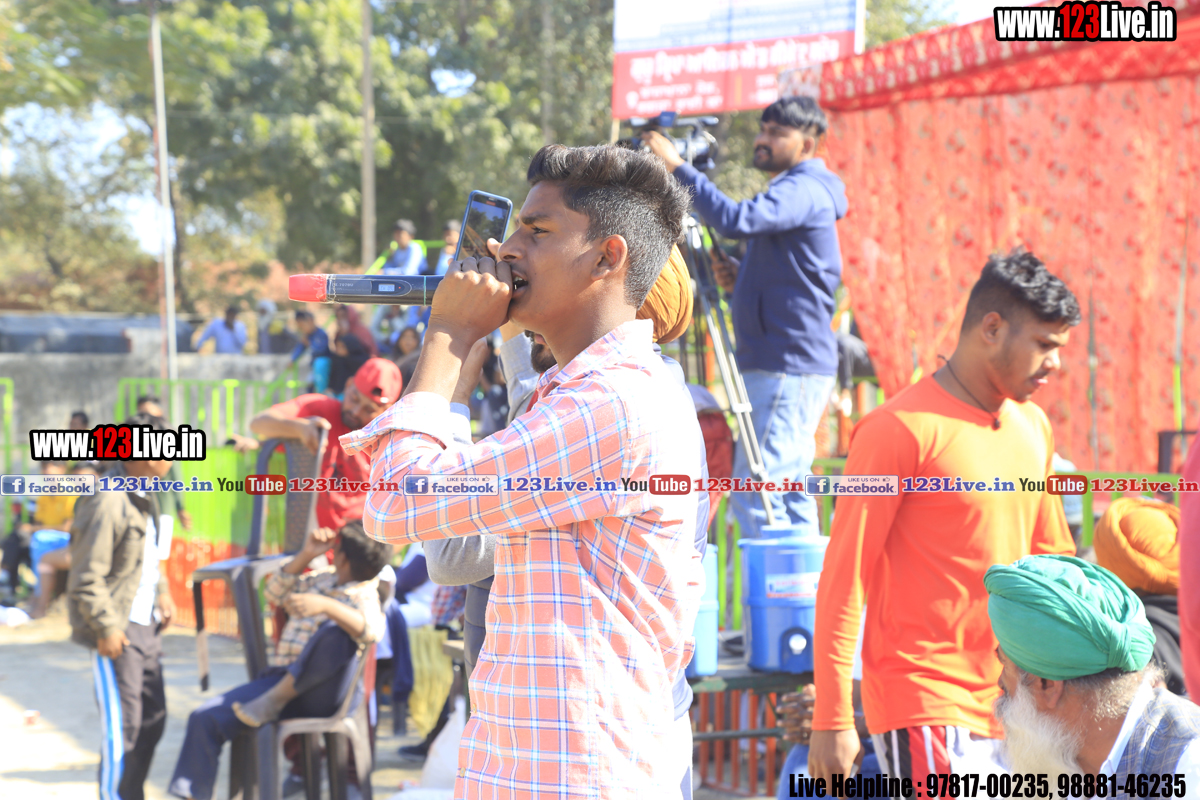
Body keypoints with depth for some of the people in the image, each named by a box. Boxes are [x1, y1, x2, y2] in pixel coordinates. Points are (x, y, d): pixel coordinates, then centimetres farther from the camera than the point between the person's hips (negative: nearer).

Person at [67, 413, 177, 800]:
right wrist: (107, 628, -20)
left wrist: (162, 593, 18)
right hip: (118, 630, -10)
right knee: (123, 724, -6)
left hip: (145, 624, 10)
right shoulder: (106, 503, -20)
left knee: (153, 718, 14)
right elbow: (86, 579, -21)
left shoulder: (143, 496, 11)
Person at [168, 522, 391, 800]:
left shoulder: (363, 596, -4)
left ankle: (275, 701, -25)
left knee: (337, 630, -38)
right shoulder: (322, 578, 21)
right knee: (204, 719, -12)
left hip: (321, 691, -7)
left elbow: (371, 630, -26)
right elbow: (274, 593, 25)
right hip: (279, 677, 7)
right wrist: (305, 556, 13)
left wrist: (326, 605, -38)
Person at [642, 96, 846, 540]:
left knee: (754, 495, -13)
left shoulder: (804, 190, -12)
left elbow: (738, 220, -29)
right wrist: (741, 280, 9)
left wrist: (679, 167, -24)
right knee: (789, 492, 12)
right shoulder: (797, 191, 21)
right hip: (795, 367, 11)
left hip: (790, 366, -11)